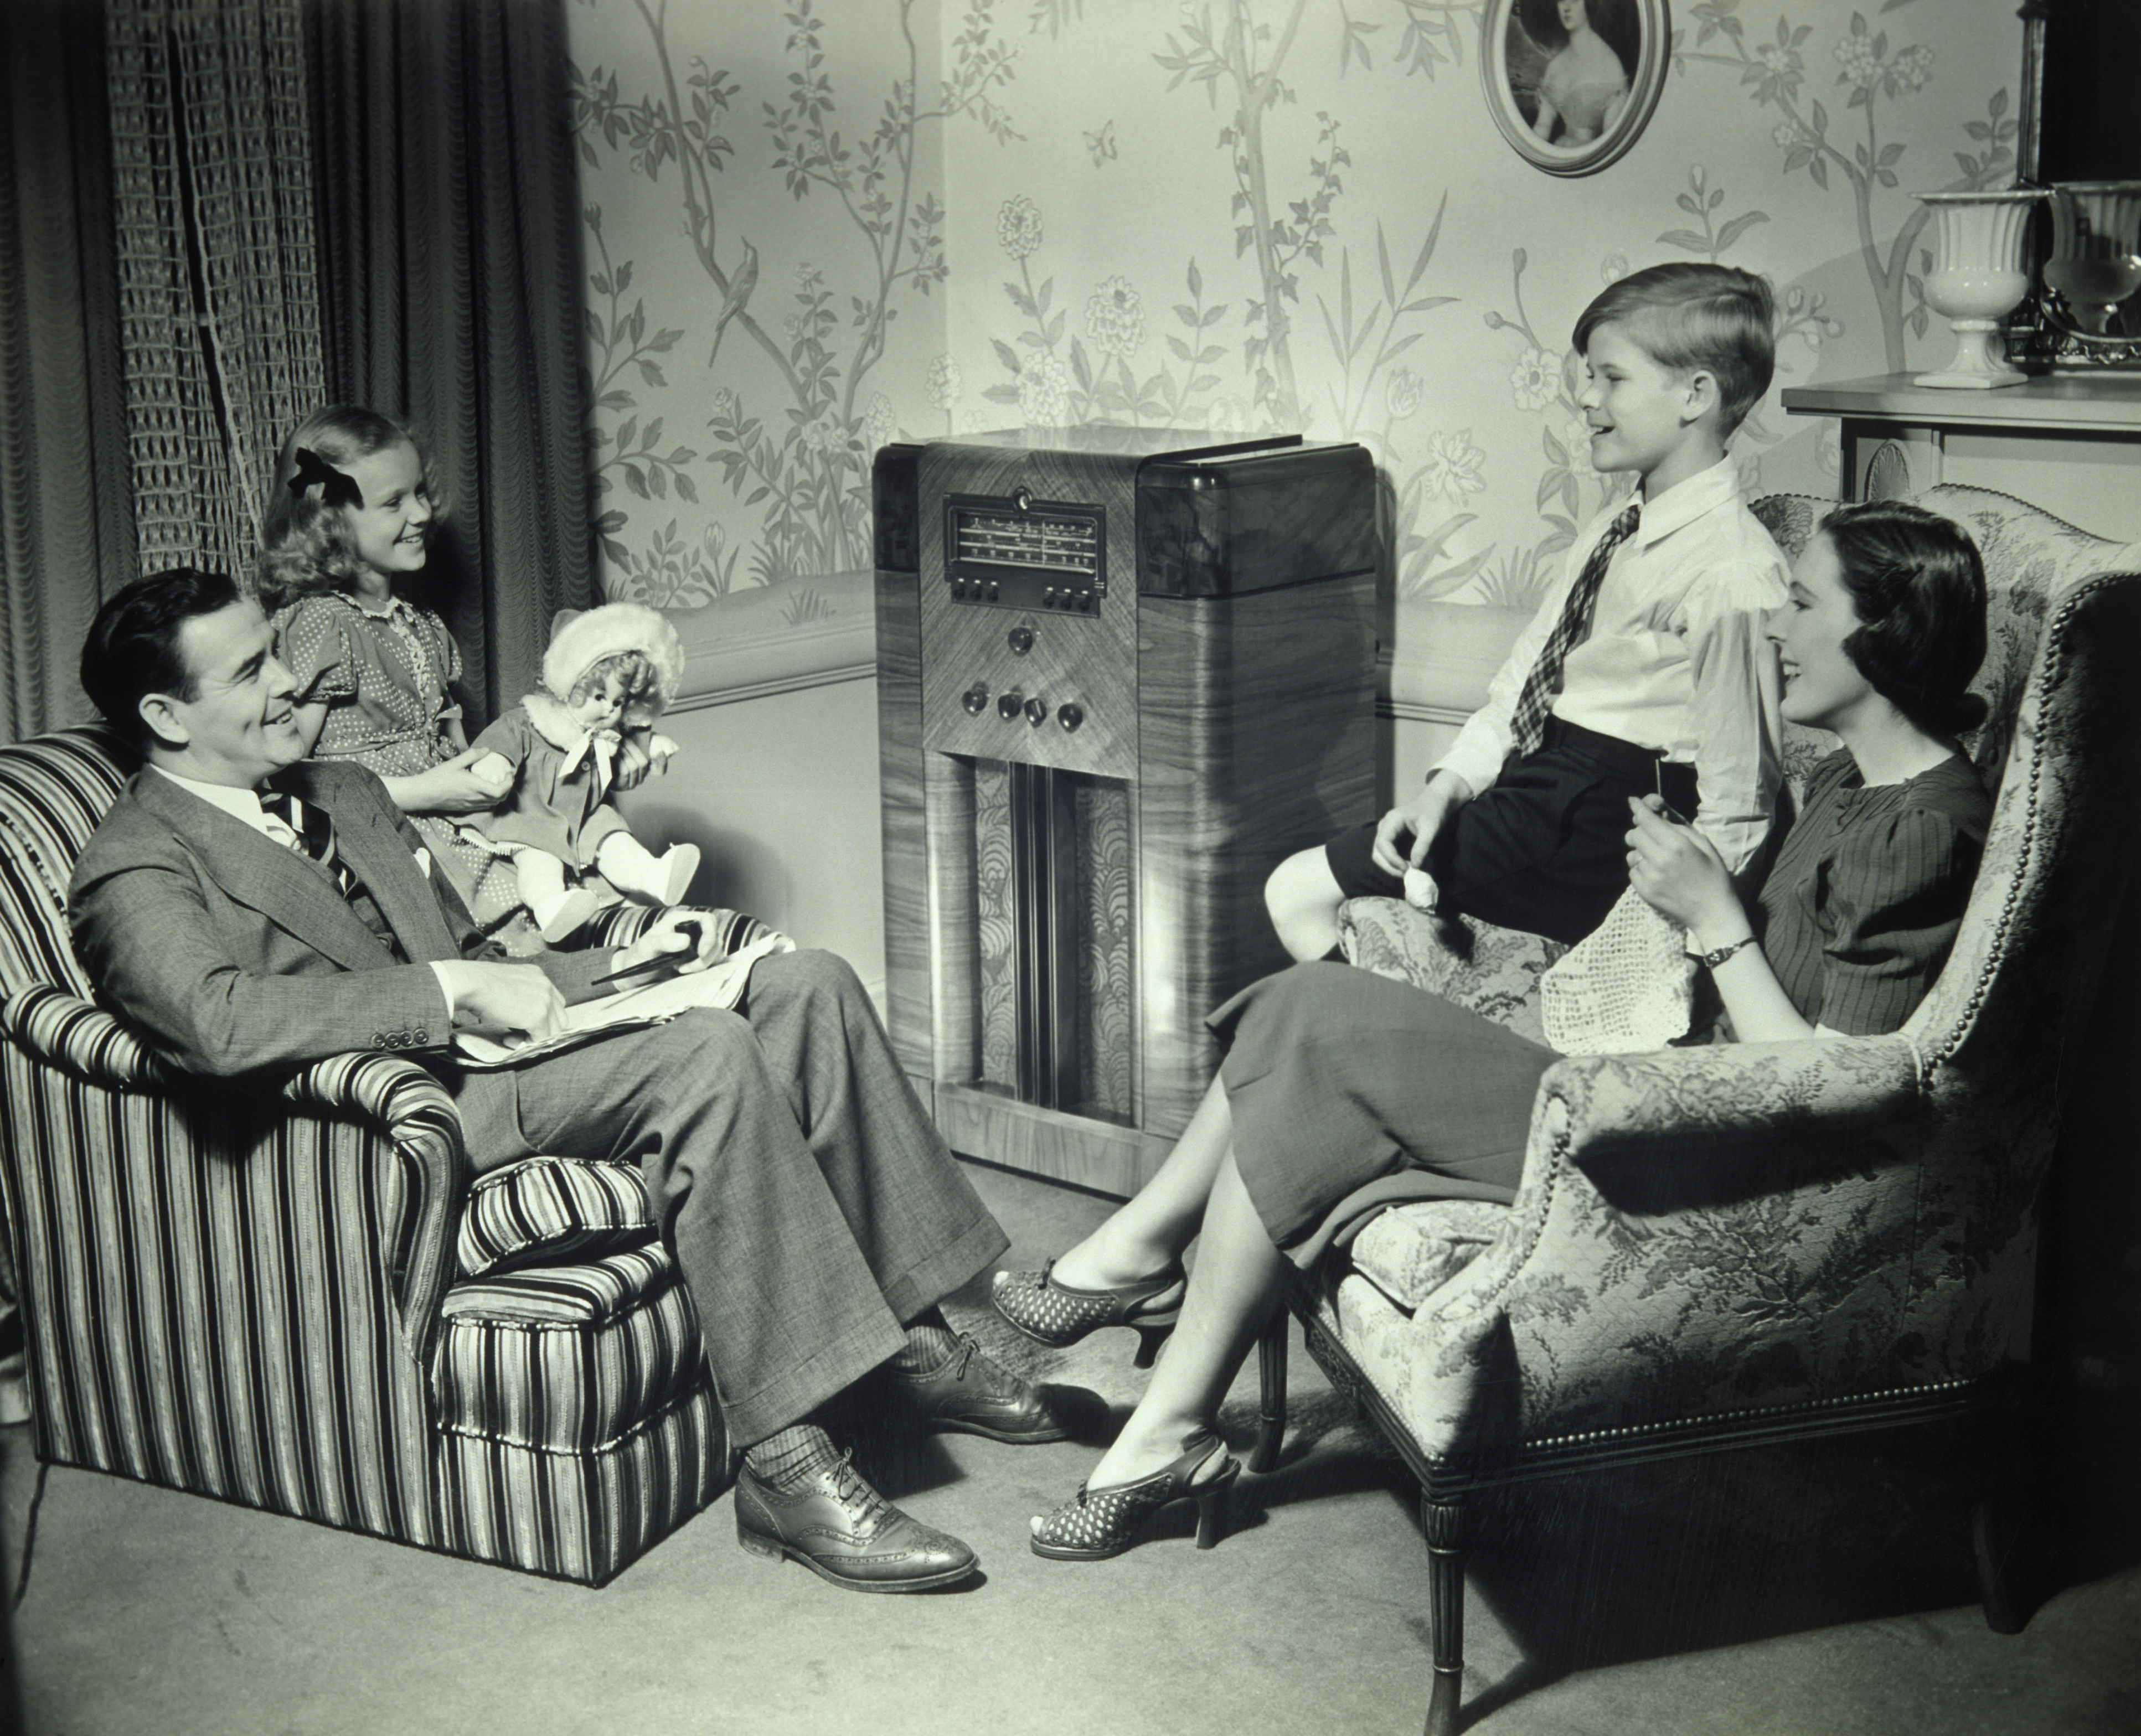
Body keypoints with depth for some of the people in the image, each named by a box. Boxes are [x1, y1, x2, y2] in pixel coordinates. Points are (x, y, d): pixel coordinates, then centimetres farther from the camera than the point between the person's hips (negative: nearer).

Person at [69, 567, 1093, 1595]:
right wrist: (455, 989, -24)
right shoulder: (134, 872, -5)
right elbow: (223, 1021, -25)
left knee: (805, 984, -6)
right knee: (705, 1054, -30)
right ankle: (785, 1465, -30)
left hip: (482, 1054, 9)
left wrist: (614, 967, 8)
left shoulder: (344, 792, 23)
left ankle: (911, 1343, -3)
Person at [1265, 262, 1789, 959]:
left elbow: (1734, 807, -16)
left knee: (1303, 891, -9)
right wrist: (1445, 788, 1)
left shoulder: (1734, 573, -16)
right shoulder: (1611, 532, 13)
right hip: (1534, 784, 9)